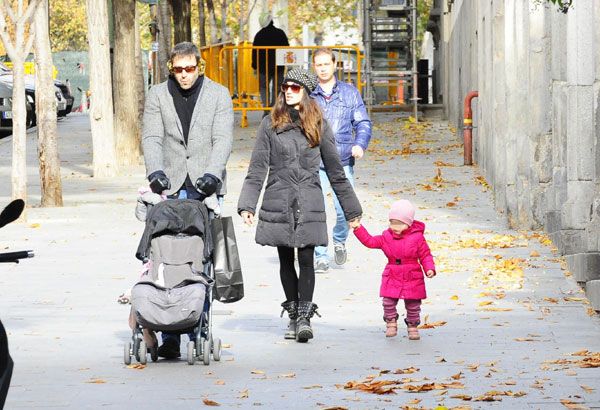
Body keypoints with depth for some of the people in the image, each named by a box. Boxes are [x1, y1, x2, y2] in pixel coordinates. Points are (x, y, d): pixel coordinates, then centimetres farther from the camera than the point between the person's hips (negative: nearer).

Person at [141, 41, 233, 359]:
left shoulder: (218, 95, 7)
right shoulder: (157, 95, 10)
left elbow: (222, 139, -2)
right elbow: (151, 137, 1)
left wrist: (212, 174, -18)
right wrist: (155, 171, -17)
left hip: (206, 188, -1)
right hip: (171, 187, 1)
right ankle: (170, 336, -9)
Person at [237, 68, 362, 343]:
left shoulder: (319, 125, 5)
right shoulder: (271, 124, 4)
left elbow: (335, 171, 11)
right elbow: (257, 169, 3)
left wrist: (351, 209, 13)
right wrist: (247, 205, -6)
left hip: (309, 204, -1)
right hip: (278, 203, 1)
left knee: (306, 260, -7)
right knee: (286, 261, 7)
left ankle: (304, 317, -4)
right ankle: (294, 315, 18)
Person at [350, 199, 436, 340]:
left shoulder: (417, 237, -5)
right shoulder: (387, 237, 3)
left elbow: (425, 255, -1)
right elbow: (370, 241, 3)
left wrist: (430, 269, -15)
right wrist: (358, 228, -5)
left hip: (412, 278, -2)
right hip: (392, 278, 2)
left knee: (413, 305, 4)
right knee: (388, 302, -5)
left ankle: (412, 326, 22)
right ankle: (391, 323, 15)